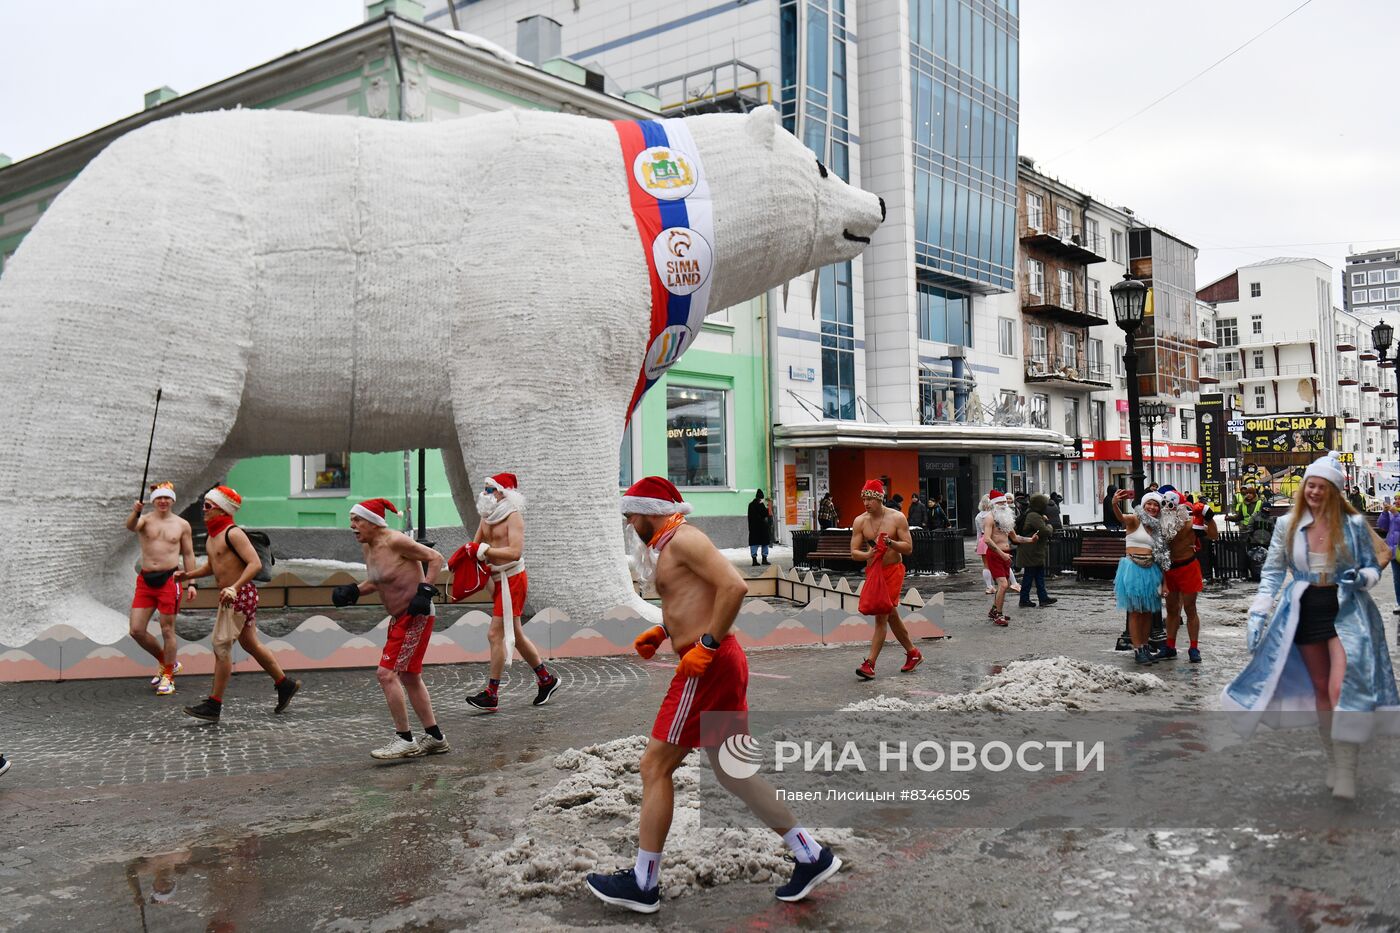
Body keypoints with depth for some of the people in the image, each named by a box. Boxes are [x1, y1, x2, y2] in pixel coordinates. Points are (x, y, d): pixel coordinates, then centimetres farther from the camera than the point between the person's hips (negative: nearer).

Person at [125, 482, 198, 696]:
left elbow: (188, 555, 9)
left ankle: (168, 676, 13)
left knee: (167, 630, -2)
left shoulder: (182, 525, 6)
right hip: (145, 580, 2)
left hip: (169, 580, -2)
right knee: (136, 631, 1)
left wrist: (191, 583, 3)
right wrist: (135, 513, -42)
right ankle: (166, 662, 23)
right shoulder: (145, 520, 5)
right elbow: (131, 527, -19)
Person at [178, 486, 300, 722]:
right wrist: (188, 575, 10)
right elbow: (211, 566, 27)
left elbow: (255, 563, -23)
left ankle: (214, 705, -3)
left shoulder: (233, 533, -15)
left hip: (240, 594, -10)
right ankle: (285, 684, 27)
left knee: (221, 645, -8)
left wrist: (234, 587, -32)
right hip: (230, 596, 10)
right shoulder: (212, 536, 14)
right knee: (250, 644, 16)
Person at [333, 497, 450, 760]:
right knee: (410, 677, 15)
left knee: (387, 673, -13)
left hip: (416, 615, -10)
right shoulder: (367, 547, 8)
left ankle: (405, 740, -4)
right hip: (399, 617, 10)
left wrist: (425, 590, -23)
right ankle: (435, 738, 25)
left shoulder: (395, 541, -18)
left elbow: (435, 558, -15)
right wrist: (353, 591, 4)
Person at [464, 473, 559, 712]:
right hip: (498, 580, 9)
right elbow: (475, 546, 16)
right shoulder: (487, 517, 11)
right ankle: (546, 679, 28)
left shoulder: (513, 517, -14)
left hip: (512, 580, -9)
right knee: (515, 636, 15)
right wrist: (463, 554, -6)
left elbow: (515, 552, -26)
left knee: (495, 634, -9)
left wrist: (483, 550, -25)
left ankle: (492, 695, -3)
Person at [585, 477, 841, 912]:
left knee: (655, 766, -2)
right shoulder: (670, 546, 20)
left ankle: (643, 884, 8)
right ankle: (811, 855, 16)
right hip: (716, 664, 10)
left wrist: (706, 645, -23)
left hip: (709, 665, -10)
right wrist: (660, 632, 19)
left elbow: (734, 586, -22)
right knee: (731, 771, 13)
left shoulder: (682, 538, -10)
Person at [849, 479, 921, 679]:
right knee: (891, 616, 14)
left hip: (892, 571, -4)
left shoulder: (897, 518, -8)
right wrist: (867, 554, -25)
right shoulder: (860, 521, -1)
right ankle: (913, 653, 31)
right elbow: (854, 552, -3)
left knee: (881, 616, -11)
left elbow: (908, 548, -8)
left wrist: (890, 542, -26)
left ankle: (870, 664, -12)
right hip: (872, 571, 4)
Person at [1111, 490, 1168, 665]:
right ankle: (1137, 650, 4)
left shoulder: (1157, 527, 11)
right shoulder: (1135, 520, -6)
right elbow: (1121, 518, -30)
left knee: (1148, 611, 11)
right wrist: (1115, 504, -52)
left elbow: (1162, 554, 15)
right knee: (1135, 611, -1)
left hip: (1151, 570, 6)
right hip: (1133, 569, -6)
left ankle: (1144, 647, 22)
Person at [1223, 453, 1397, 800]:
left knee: (1341, 689, -16)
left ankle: (1346, 772, -9)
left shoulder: (1354, 524, -3)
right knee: (1320, 689, 10)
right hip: (1304, 611, 3)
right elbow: (1273, 571, 5)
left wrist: (1362, 578, -17)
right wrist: (1258, 613, -1)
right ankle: (1333, 762, 25)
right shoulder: (1287, 525, 2)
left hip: (1344, 609, -2)